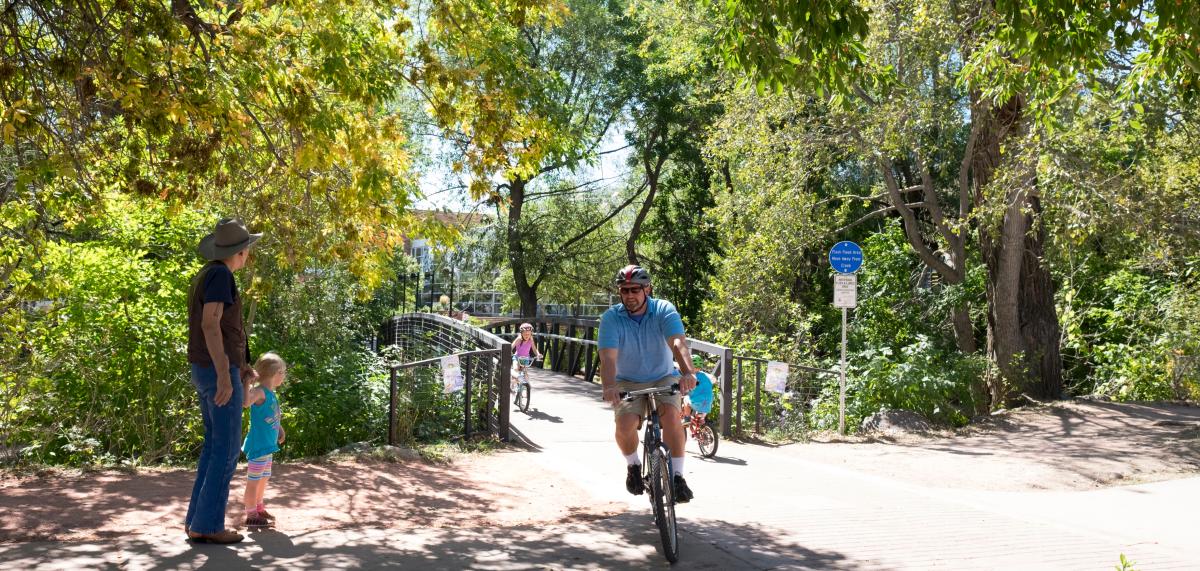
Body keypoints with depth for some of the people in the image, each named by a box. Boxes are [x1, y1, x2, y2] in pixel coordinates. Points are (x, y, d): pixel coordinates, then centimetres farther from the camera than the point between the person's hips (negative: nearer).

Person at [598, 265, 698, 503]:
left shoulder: (664, 310, -16)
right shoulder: (611, 317, -16)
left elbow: (678, 343, -33)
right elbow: (608, 357, -28)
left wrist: (688, 372, -52)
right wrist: (609, 387, -48)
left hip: (664, 378, 0)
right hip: (628, 382, 0)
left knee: (671, 415, -28)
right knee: (625, 424, -24)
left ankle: (677, 476, -14)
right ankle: (633, 465, 7)